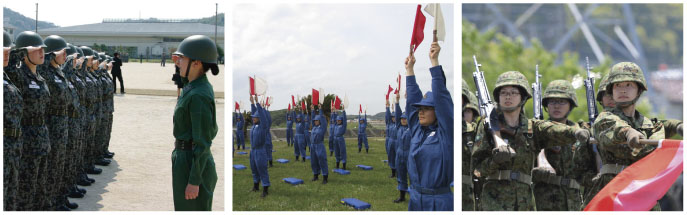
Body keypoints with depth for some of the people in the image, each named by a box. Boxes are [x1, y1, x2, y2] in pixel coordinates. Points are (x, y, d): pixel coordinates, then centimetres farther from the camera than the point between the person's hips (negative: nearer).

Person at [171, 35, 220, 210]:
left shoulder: (199, 97, -21)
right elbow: (211, 130, 16)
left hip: (193, 165, -10)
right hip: (186, 159, 10)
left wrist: (194, 181, -20)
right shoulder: (198, 87, 9)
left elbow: (203, 142, -21)